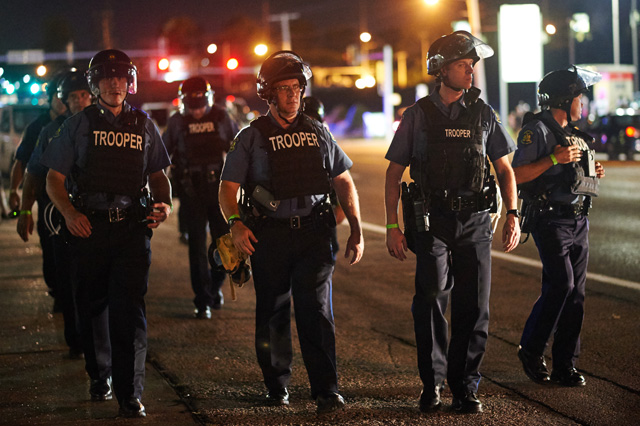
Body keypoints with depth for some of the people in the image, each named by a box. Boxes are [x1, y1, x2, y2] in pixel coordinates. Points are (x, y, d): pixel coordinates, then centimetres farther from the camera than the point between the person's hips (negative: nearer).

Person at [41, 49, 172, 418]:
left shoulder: (143, 125, 12)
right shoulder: (79, 125, 7)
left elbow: (157, 174, 21)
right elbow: (55, 178, 4)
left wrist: (164, 204, 1)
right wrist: (69, 212, -13)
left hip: (133, 226, 0)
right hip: (89, 226, 0)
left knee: (130, 308, -10)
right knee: (93, 305, 10)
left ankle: (130, 393, -11)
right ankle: (99, 373, 32)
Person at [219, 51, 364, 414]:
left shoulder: (318, 133, 12)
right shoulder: (252, 137, 4)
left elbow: (344, 182, 16)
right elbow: (228, 186, 0)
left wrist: (357, 230, 10)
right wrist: (236, 223, -18)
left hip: (314, 233, 1)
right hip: (269, 235, -1)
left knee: (317, 310, -8)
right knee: (273, 313, 7)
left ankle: (327, 390, -9)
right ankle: (277, 384, 22)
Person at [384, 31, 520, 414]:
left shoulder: (483, 114, 9)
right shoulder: (418, 116, 4)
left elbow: (504, 168, 14)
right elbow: (394, 173, 6)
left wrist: (513, 215, 3)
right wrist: (393, 227, -1)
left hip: (474, 223, 2)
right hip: (431, 221, -2)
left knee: (473, 307, 1)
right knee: (430, 300, -11)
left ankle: (465, 387, 11)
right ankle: (432, 384, 3)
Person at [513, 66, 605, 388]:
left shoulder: (573, 132, 18)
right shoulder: (538, 130, -8)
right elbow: (516, 175, -16)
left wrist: (592, 173, 9)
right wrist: (554, 159, -21)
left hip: (578, 221, 8)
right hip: (551, 220, -8)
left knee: (575, 292, 4)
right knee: (560, 284, -16)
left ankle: (565, 366, 8)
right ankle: (531, 351, 2)